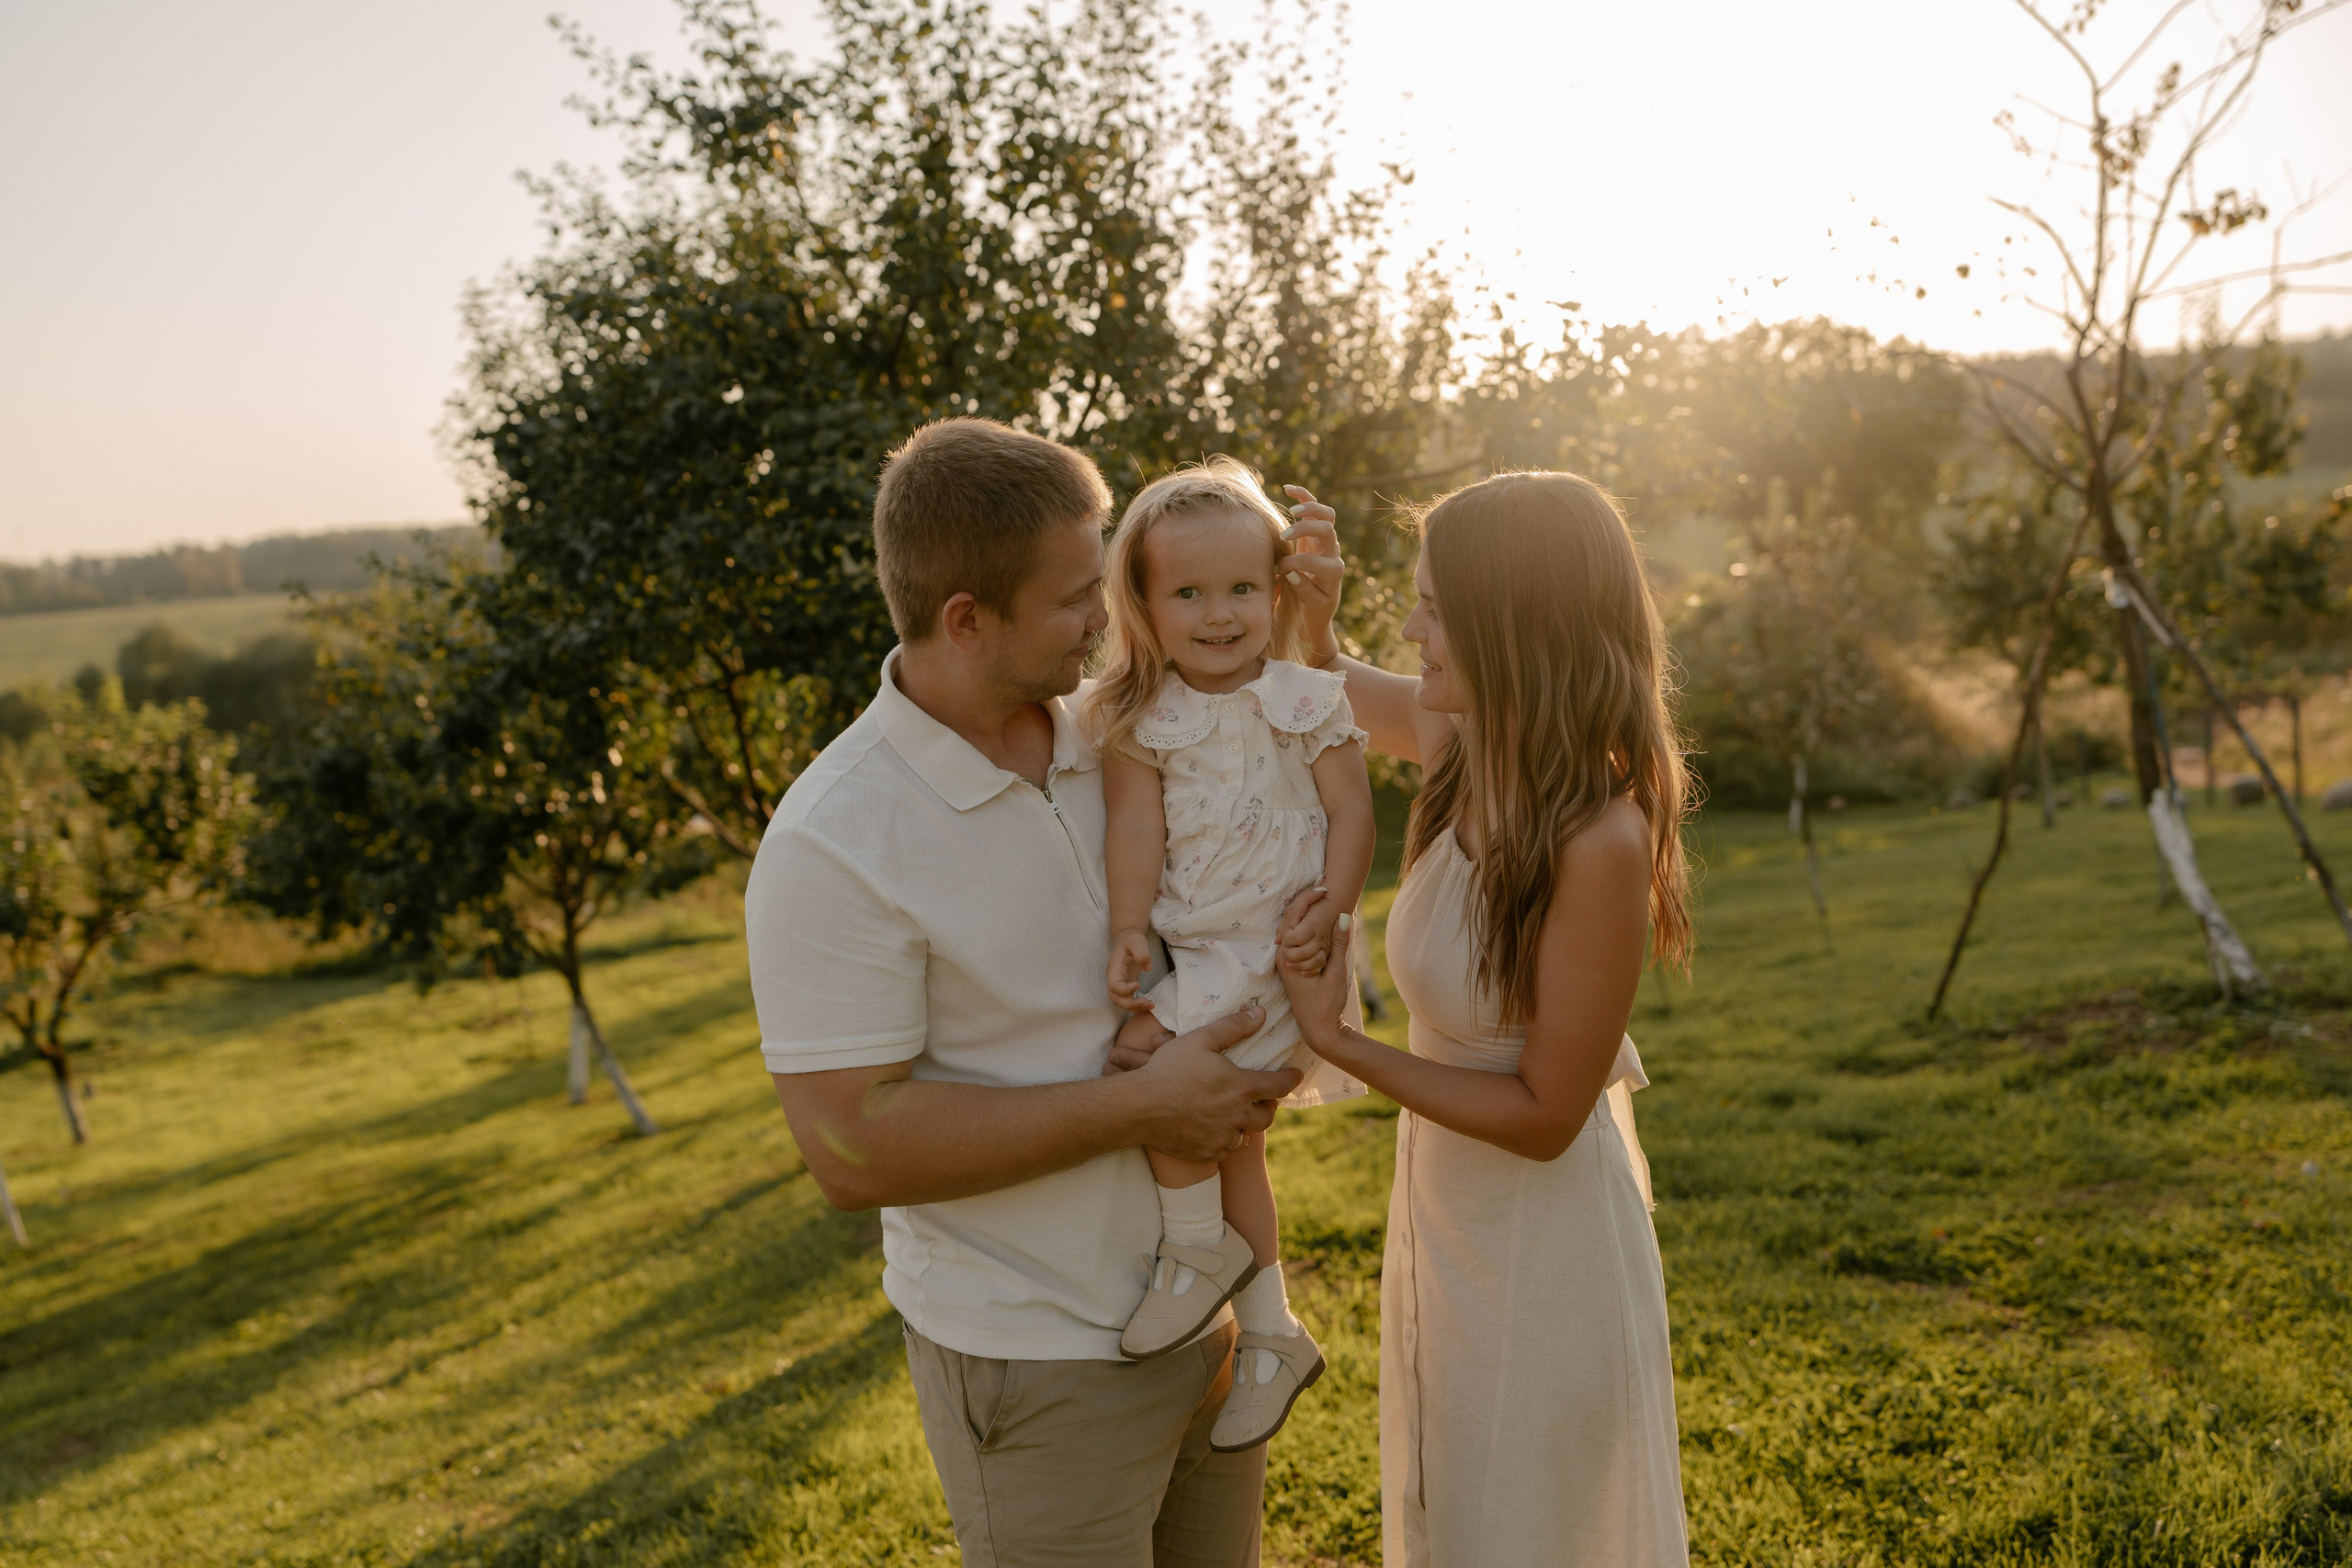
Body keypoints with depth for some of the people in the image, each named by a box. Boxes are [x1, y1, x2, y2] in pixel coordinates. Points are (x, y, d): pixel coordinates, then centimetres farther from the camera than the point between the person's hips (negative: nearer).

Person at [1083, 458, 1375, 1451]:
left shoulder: (1308, 700, -4)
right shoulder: (1144, 720, 1)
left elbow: (1350, 812, -5)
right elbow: (1135, 828, -4)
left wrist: (1330, 914, -16)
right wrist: (1129, 929, -15)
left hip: (1275, 947, -5)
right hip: (1191, 951, 5)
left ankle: (1202, 1249, 1)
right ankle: (1270, 1333, 27)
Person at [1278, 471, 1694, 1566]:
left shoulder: (1600, 840, -30)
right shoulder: (1464, 745, -10)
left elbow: (1545, 1116, -23)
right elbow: (1332, 684, 12)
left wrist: (1336, 1043, -23)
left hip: (1542, 1231, -7)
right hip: (1443, 1202, 8)